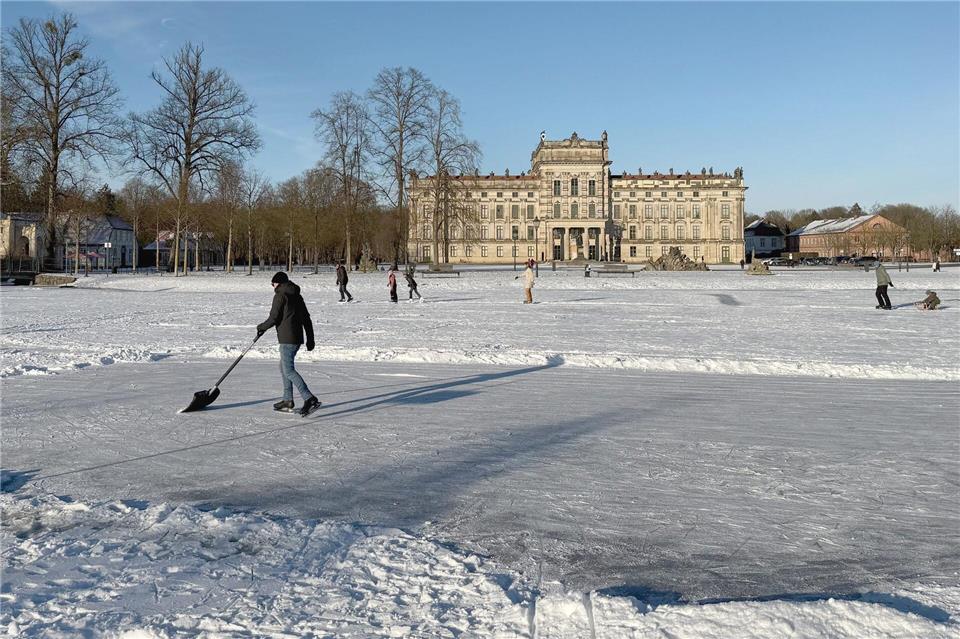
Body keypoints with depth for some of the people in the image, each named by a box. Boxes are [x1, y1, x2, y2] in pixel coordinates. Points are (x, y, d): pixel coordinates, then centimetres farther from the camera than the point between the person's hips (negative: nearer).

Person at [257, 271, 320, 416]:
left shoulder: (280, 296, -7)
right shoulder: (297, 296, 17)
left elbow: (274, 318, -10)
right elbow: (307, 319, 17)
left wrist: (261, 327, 9)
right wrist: (310, 339, 19)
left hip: (287, 339, -9)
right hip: (297, 338, 9)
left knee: (288, 370, -9)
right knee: (284, 367, 19)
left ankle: (310, 399, -20)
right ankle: (287, 401, 21)